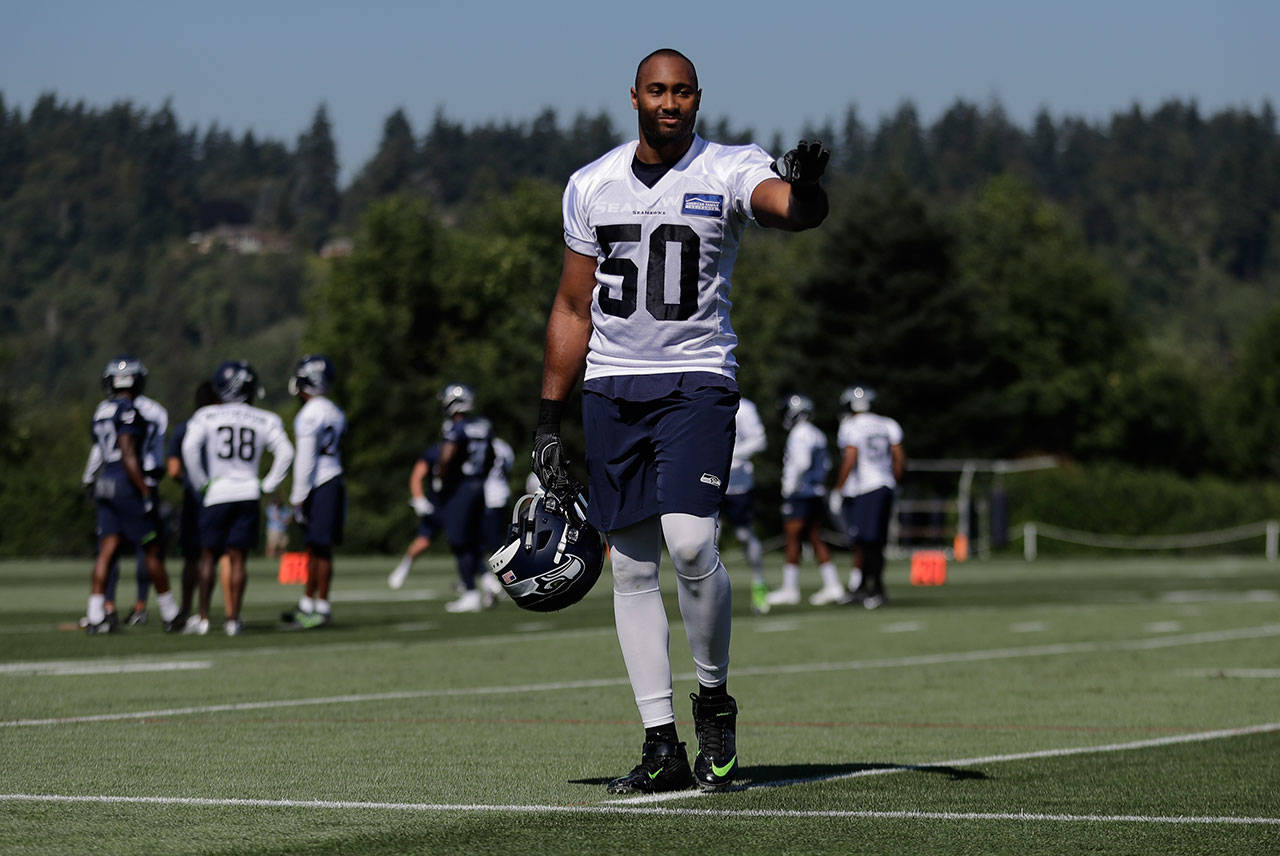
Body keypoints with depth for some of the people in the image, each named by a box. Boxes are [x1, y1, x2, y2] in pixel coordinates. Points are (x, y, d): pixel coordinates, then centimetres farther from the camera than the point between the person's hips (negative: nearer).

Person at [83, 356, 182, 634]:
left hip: (105, 483, 8)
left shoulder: (102, 411, 14)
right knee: (152, 549, 3)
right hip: (128, 485, -8)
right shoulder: (128, 412, -13)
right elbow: (129, 457, -19)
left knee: (107, 550, 2)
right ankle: (170, 614, 11)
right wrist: (146, 493, -17)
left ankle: (95, 614, -6)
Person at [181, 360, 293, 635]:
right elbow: (285, 453, -2)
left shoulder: (206, 417, -1)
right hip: (249, 494, 2)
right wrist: (267, 486, 5)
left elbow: (190, 448, -12)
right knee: (237, 558, 4)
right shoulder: (265, 421, 5)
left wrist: (201, 483, -2)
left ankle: (203, 618, 4)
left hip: (218, 493, -2)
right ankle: (233, 620, 2)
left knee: (208, 556, 6)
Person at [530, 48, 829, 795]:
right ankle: (662, 747, 6)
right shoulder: (592, 186, 8)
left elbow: (794, 210, -26)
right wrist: (549, 420, 12)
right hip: (613, 388, 4)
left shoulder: (729, 172, -4)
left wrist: (806, 190, -51)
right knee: (633, 566, 2)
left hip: (696, 381, -4)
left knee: (690, 542, -20)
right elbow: (573, 310, 14)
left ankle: (714, 697, 4)